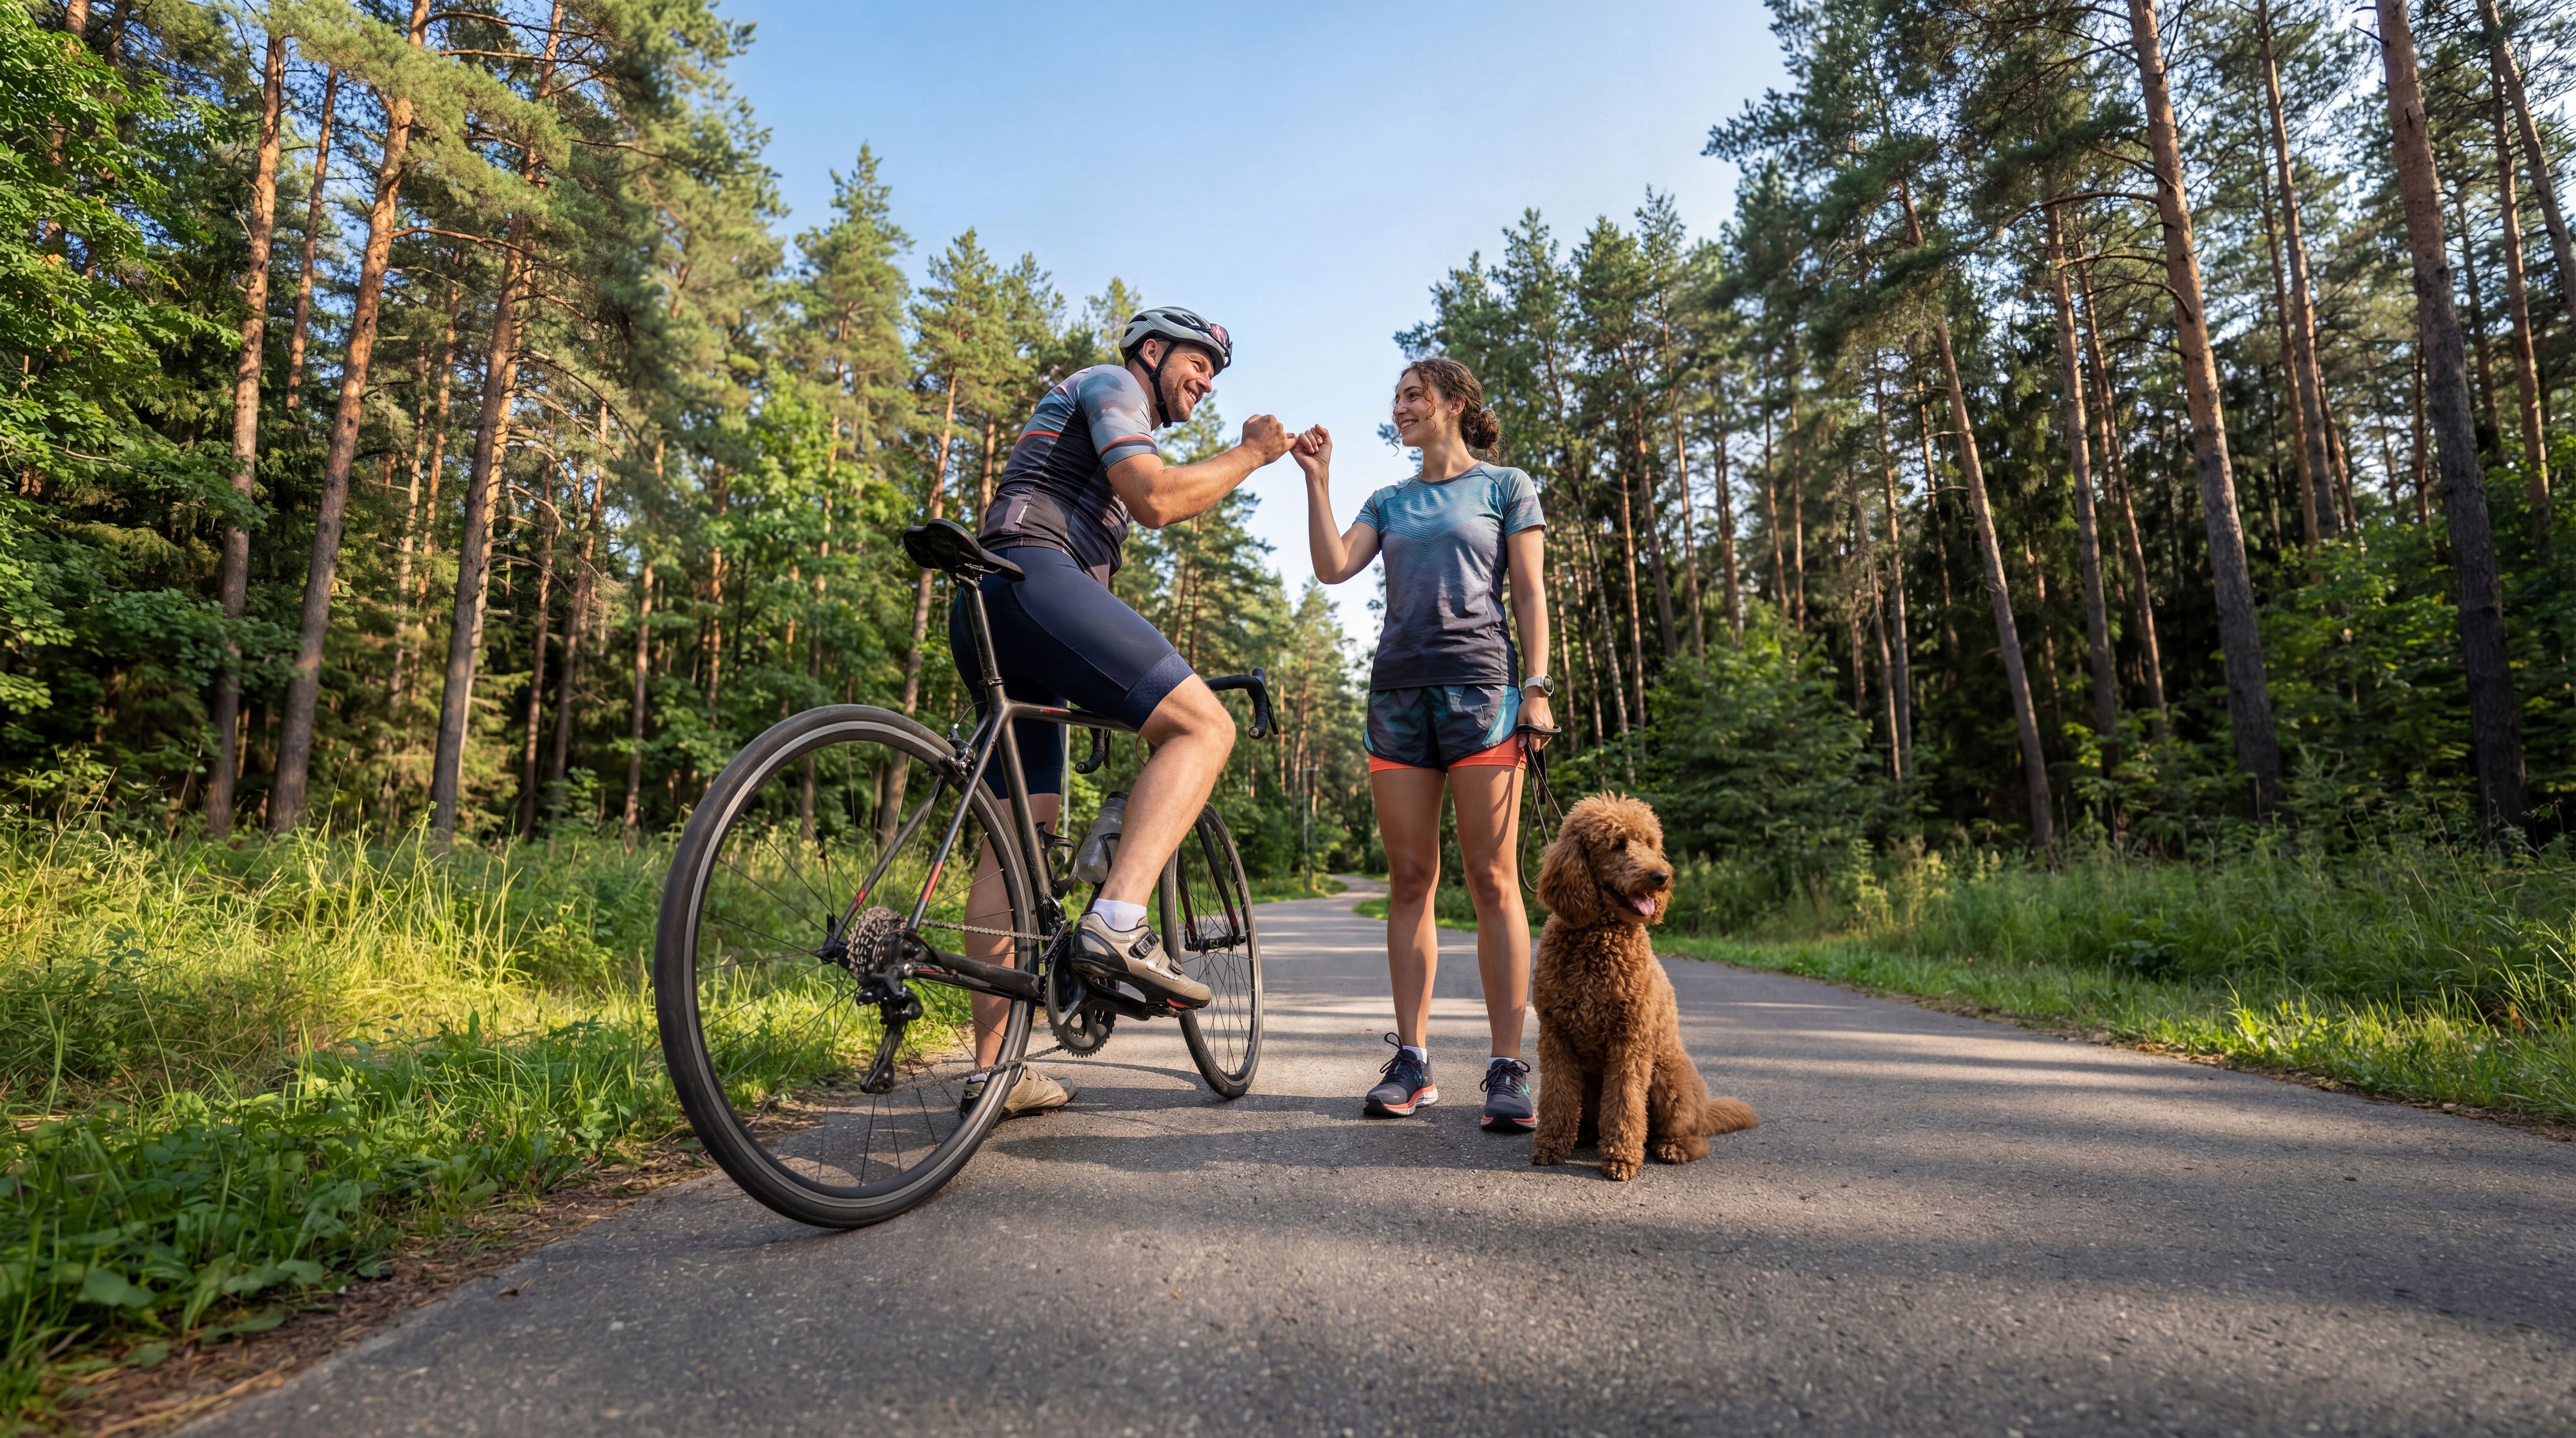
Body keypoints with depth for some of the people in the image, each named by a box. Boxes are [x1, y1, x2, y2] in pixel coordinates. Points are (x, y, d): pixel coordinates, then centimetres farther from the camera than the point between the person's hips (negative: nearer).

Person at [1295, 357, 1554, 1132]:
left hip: (1479, 687, -4)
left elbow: (1529, 597, 3)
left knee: (1492, 880, -6)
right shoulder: (1389, 502, 20)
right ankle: (1411, 1063, 7)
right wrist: (1317, 481, 1)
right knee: (1409, 879, 2)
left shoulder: (1506, 487, 11)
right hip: (1398, 689, 4)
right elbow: (1332, 567, 4)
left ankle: (1507, 1069, -2)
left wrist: (1536, 689, -7)